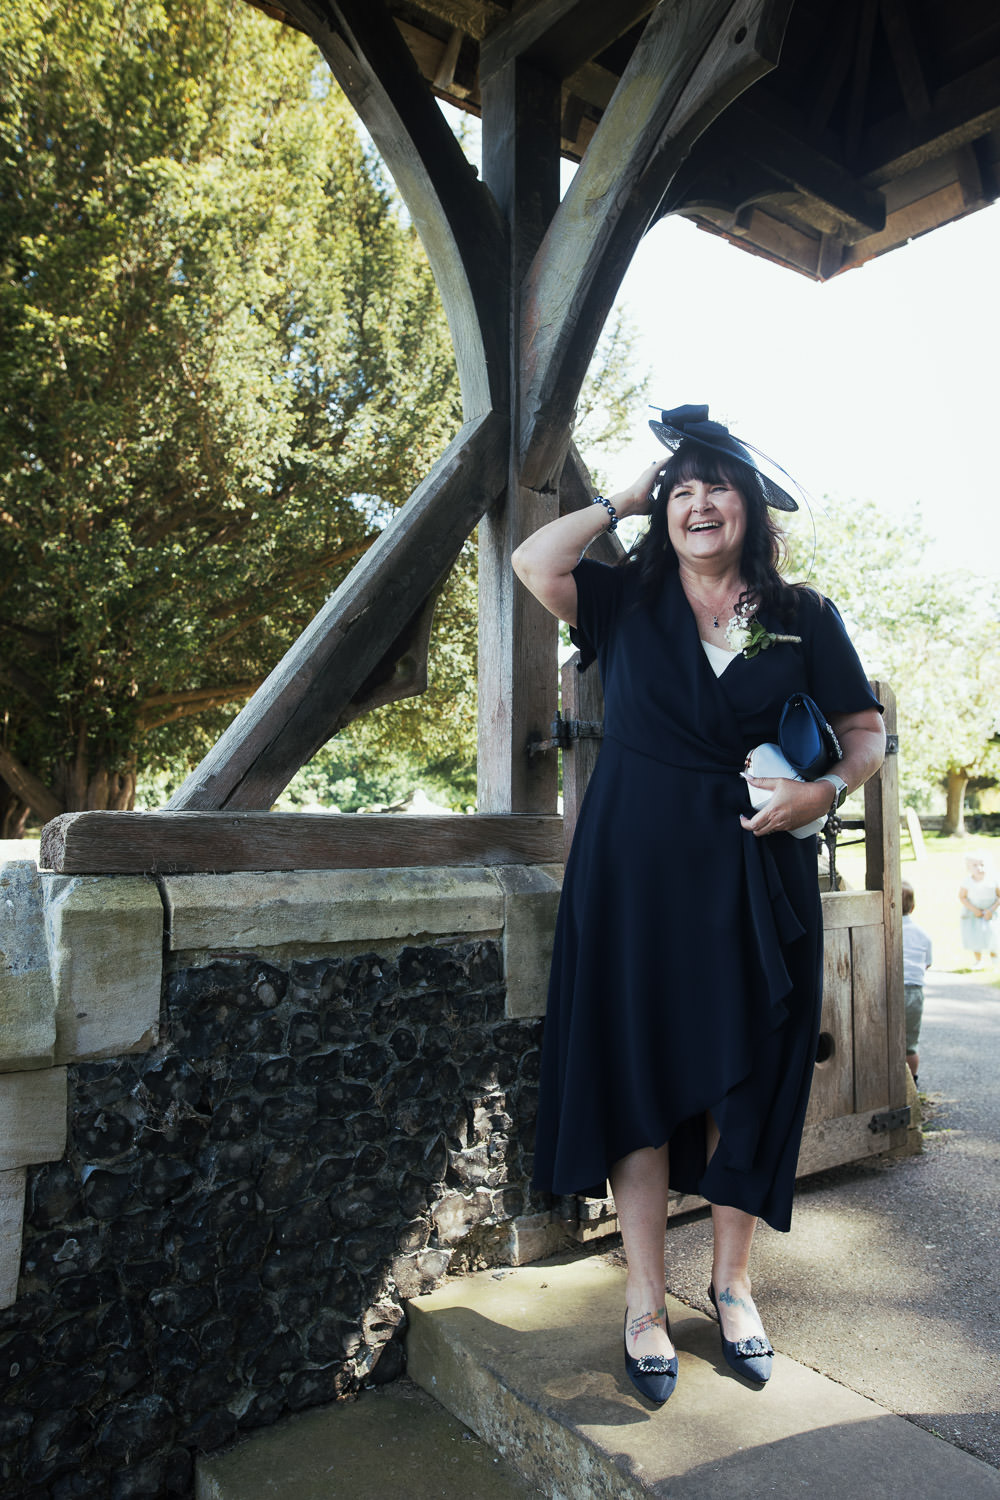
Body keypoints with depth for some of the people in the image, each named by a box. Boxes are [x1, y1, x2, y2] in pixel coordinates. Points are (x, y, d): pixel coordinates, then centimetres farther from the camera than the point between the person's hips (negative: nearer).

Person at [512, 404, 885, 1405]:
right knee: (640, 1076, 3)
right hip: (637, 875, 0)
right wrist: (622, 501, 4)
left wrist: (825, 790, -11)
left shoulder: (803, 618, 7)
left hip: (756, 881, 1)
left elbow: (867, 733, 9)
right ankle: (645, 1301, 18)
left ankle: (732, 1280, 30)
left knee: (744, 1082, 9)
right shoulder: (628, 601, 7)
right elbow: (532, 561, -7)